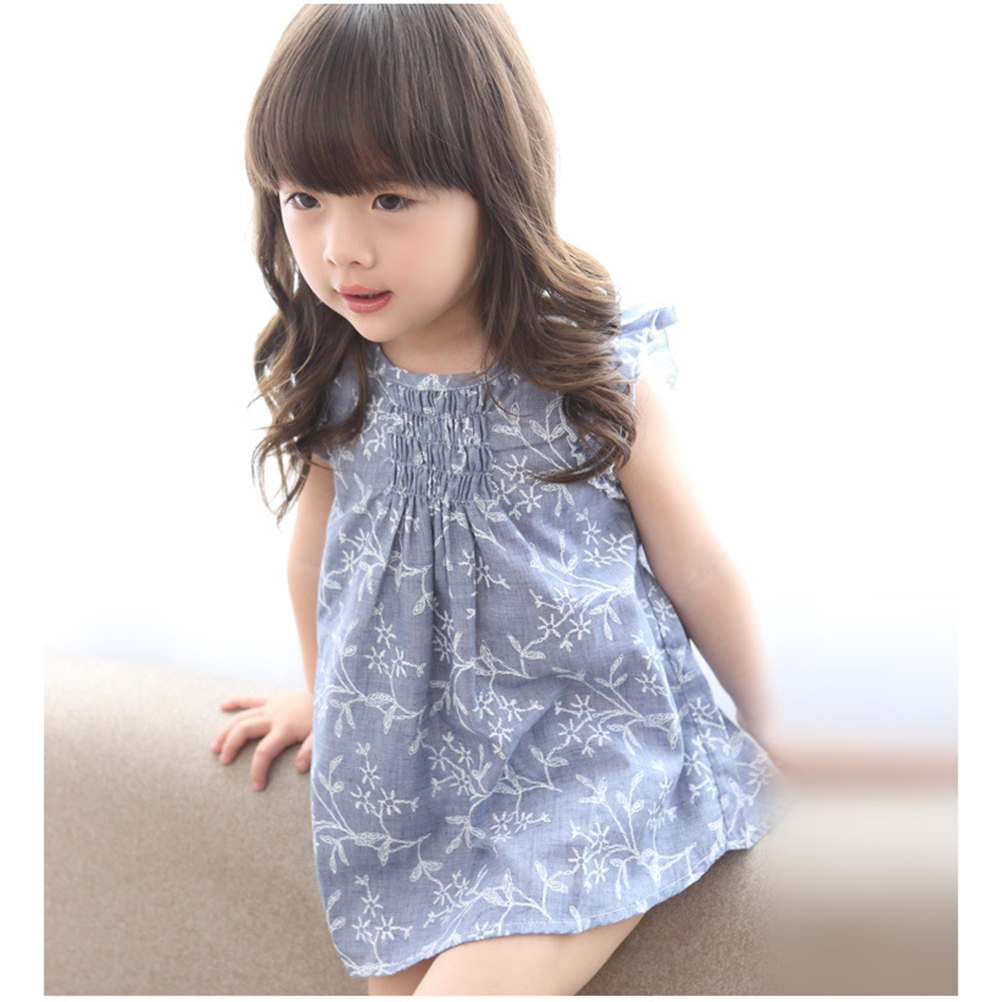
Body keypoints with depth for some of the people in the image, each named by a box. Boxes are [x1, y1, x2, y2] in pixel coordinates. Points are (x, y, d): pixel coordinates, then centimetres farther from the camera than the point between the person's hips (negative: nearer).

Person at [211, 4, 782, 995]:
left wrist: (777, 743, 8)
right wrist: (321, 694, 27)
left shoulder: (600, 375, -15)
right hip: (403, 757, 4)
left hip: (592, 738, -3)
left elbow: (697, 571, -3)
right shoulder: (324, 383, -7)